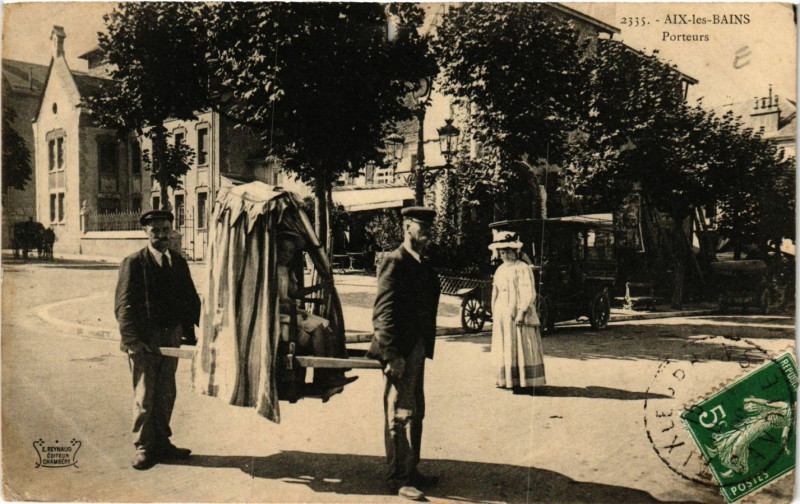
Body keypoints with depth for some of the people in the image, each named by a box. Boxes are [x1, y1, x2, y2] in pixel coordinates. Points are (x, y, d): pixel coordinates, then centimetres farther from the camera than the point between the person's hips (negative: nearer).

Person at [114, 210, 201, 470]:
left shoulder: (179, 262, 11)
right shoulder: (133, 263, -5)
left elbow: (191, 300, 15)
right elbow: (123, 306, -10)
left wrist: (192, 331, 4)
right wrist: (134, 340, -18)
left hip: (171, 338, 5)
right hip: (143, 341, -5)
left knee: (166, 394, 13)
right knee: (144, 396, 1)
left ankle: (161, 443, 26)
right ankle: (143, 448, 14)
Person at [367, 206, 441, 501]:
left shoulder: (424, 266, 15)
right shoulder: (395, 262, -11)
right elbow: (383, 312, -16)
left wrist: (424, 349, 12)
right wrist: (392, 355, -21)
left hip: (418, 348, 9)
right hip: (399, 351, -9)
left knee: (415, 412, 16)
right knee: (399, 414, -1)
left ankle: (410, 472, 28)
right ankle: (397, 478, 9)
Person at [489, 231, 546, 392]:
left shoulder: (522, 268, -8)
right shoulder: (500, 270, 16)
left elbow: (528, 293, -13)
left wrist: (521, 312, -19)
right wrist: (494, 314, 14)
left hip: (516, 314, -8)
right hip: (501, 315, 8)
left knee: (519, 347, -6)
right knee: (503, 347, 9)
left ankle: (521, 382, -2)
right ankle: (505, 379, 16)